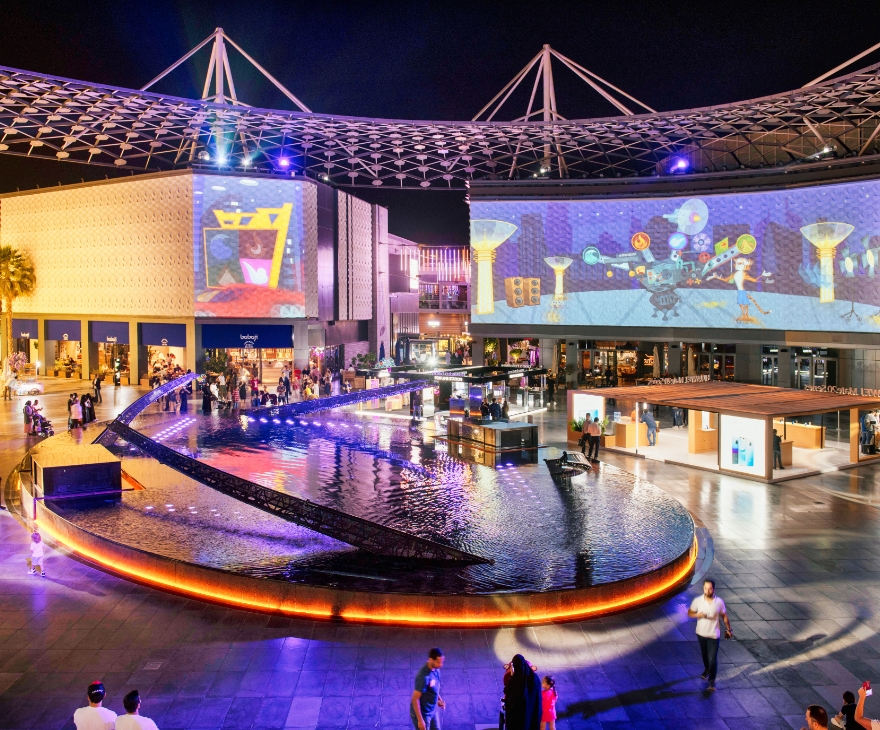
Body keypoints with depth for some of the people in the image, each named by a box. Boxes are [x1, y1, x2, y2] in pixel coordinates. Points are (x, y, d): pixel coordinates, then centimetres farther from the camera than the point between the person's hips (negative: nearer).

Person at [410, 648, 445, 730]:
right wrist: (420, 720, -23)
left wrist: (439, 699, 3)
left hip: (432, 710, 8)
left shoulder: (435, 669, -8)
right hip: (422, 713, -8)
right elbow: (415, 699, -28)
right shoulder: (423, 676, -34)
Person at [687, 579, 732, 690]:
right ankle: (707, 669, 52)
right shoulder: (697, 600, -13)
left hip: (714, 635, -2)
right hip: (701, 633, 3)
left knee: (712, 659, -6)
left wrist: (728, 629, 8)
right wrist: (697, 615, -24)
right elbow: (689, 613, -4)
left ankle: (712, 680, 9)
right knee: (705, 654, 24)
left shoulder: (719, 602, -15)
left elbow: (724, 616, 1)